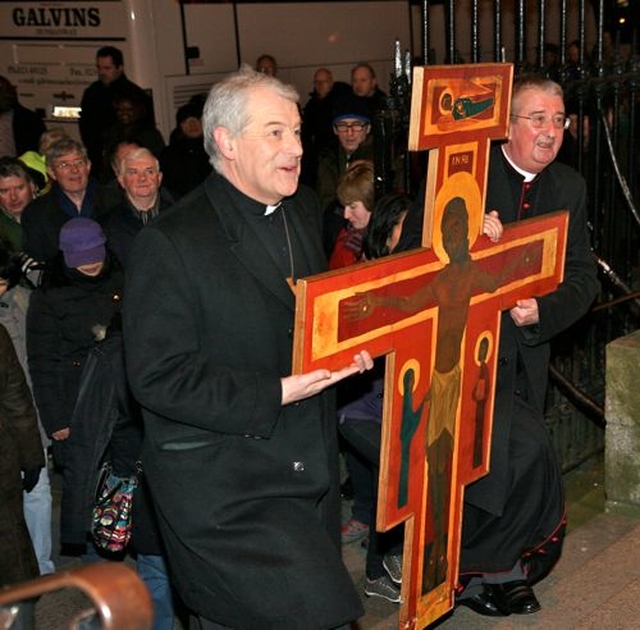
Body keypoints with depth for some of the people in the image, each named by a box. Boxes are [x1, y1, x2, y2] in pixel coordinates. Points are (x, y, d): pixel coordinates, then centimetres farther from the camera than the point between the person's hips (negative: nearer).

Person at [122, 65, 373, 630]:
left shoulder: (305, 211, 8)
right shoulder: (171, 243, -15)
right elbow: (158, 377, -18)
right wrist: (275, 394, -22)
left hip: (310, 467, 7)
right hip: (221, 486, -7)